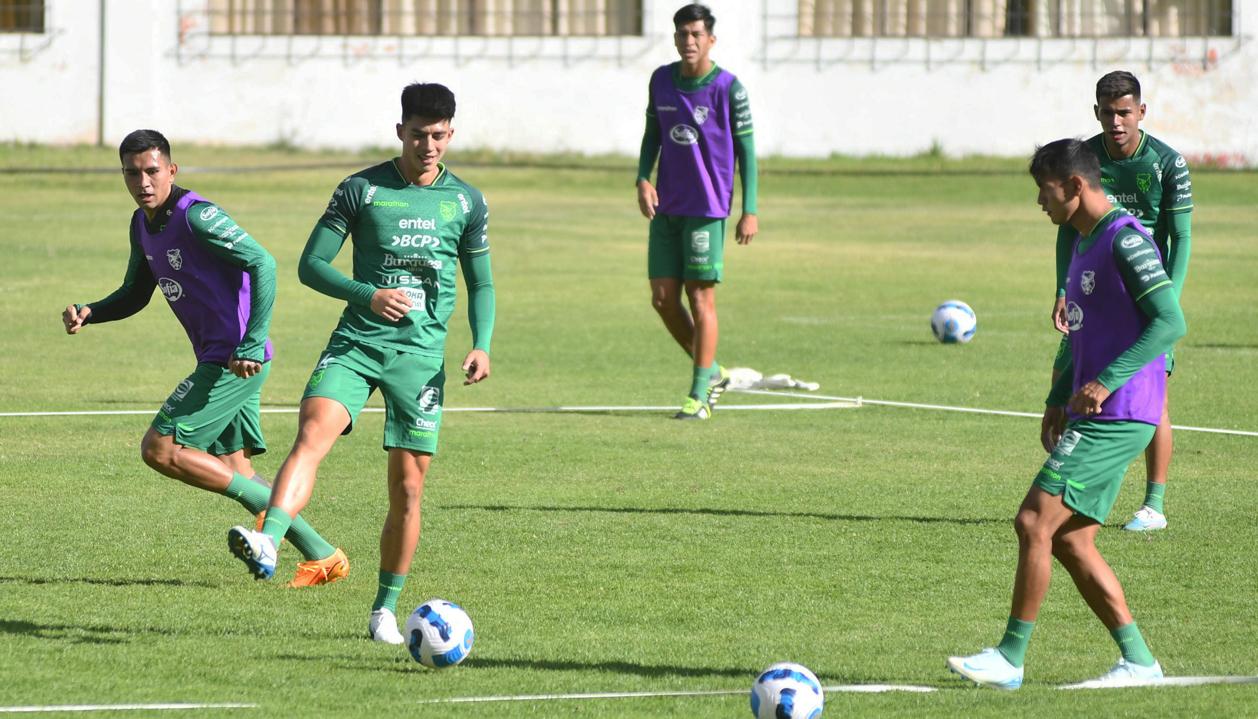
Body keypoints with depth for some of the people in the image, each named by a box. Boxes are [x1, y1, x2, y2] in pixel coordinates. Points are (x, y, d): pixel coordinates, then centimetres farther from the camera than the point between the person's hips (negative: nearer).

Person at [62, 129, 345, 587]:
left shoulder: (196, 216, -17)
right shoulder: (143, 225, 12)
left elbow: (262, 263, -23)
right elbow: (135, 295, 23)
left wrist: (253, 343, -27)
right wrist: (87, 314, 3)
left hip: (238, 361, -10)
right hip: (219, 360, 10)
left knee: (159, 449, -11)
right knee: (235, 473, 11)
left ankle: (272, 506, -7)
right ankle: (322, 557, 16)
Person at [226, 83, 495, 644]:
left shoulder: (467, 202, 9)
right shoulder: (362, 189, 2)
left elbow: (481, 284, 17)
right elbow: (311, 265, 1)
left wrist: (481, 345, 0)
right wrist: (367, 295, -15)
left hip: (422, 352, 2)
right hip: (356, 342, -2)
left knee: (407, 487, 2)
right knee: (312, 434, -27)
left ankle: (386, 608, 17)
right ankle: (267, 543, -46)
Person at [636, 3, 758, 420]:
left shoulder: (728, 89, -8)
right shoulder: (661, 80, 7)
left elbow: (746, 149, -5)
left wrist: (750, 211, -8)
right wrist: (643, 179, -1)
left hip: (707, 208, -6)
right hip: (666, 208, 6)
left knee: (700, 297, -5)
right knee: (663, 298, 4)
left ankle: (699, 395, 1)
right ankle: (712, 373, 22)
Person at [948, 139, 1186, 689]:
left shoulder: (1126, 242, -14)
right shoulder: (1084, 243, 17)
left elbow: (1170, 322, -21)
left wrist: (1106, 381, -27)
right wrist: (1058, 400, 18)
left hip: (1115, 418, -10)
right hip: (1090, 416, 10)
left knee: (1034, 522, -12)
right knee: (1070, 540, 8)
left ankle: (1010, 658, -7)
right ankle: (1137, 660, 11)